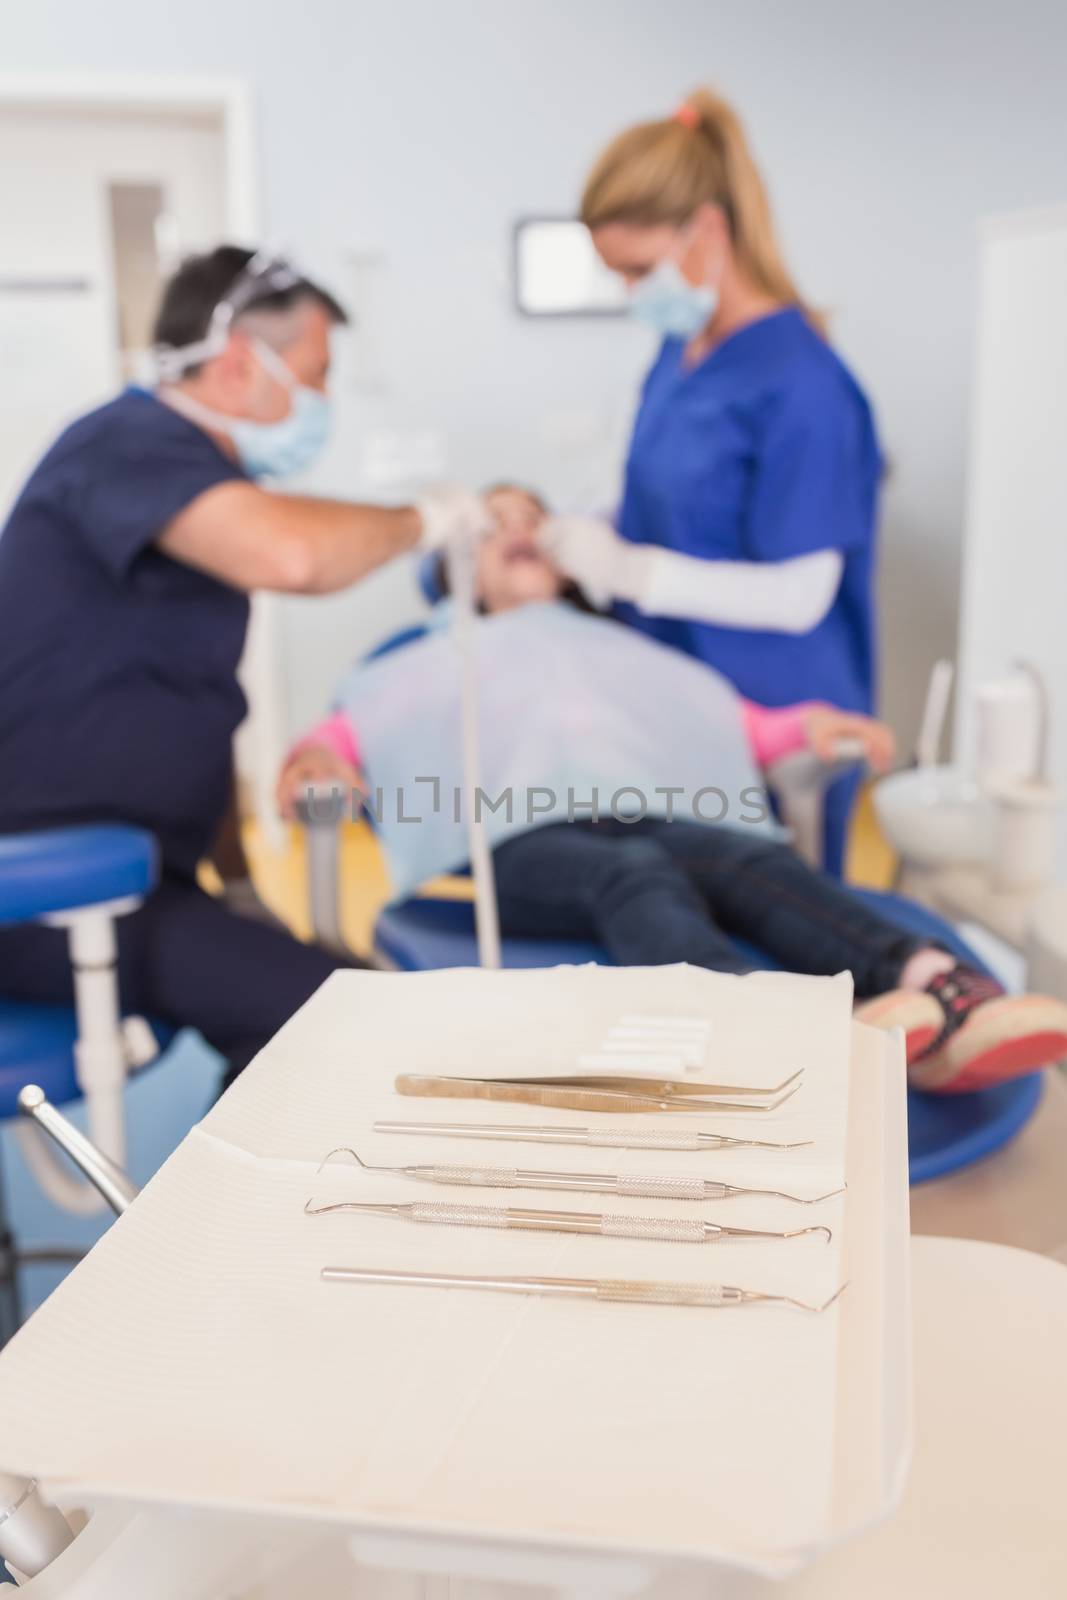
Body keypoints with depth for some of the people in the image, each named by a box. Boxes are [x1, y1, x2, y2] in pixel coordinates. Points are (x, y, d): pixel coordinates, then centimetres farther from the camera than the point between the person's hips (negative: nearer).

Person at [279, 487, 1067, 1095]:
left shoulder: (632, 651, 38)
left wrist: (807, 726, 6)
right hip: (530, 838, -2)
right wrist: (315, 756, -4)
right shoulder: (443, 661, 34)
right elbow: (353, 727, 19)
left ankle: (947, 1002, -57)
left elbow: (735, 723, 26)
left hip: (661, 819, 3)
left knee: (762, 865, -31)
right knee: (636, 877, -37)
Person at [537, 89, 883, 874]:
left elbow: (797, 596, -18)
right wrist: (578, 547, 3)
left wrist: (626, 569, -17)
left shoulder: (801, 384, -17)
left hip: (767, 731, -7)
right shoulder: (679, 353, 6)